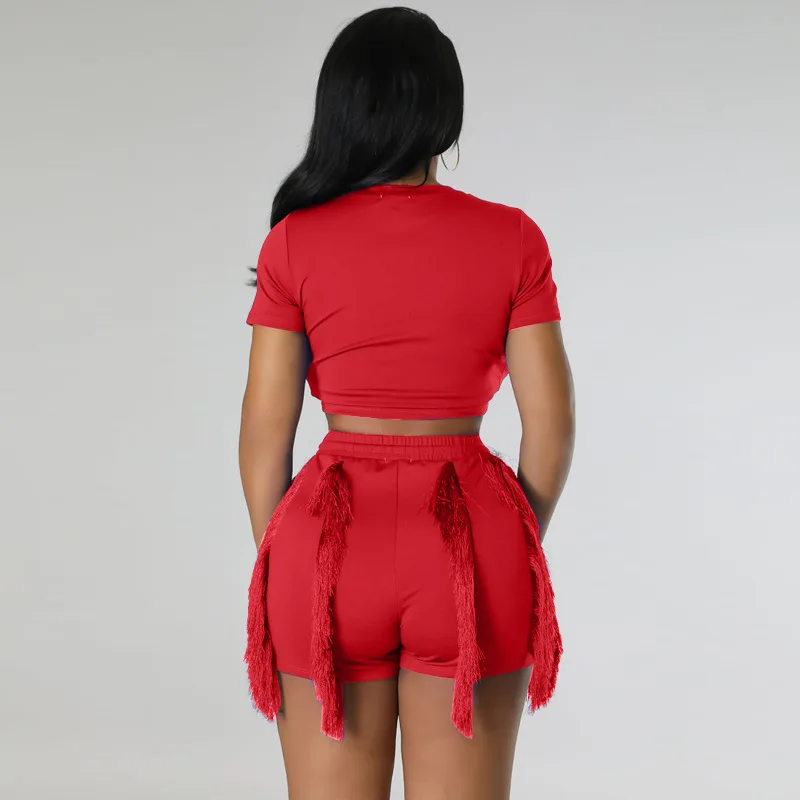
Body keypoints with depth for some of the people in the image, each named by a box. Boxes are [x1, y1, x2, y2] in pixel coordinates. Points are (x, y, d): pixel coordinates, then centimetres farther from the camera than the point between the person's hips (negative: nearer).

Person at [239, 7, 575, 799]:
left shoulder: (295, 243, -4)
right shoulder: (511, 237, -3)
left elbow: (264, 428, -3)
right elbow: (551, 421, -3)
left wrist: (276, 569, 9)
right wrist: (512, 555, 11)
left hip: (333, 546, 0)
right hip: (469, 551, 0)